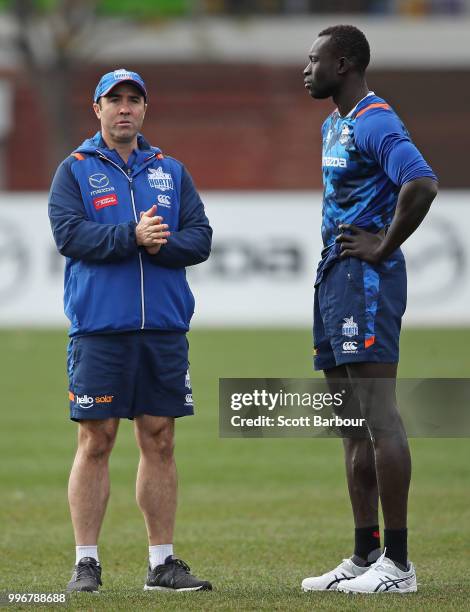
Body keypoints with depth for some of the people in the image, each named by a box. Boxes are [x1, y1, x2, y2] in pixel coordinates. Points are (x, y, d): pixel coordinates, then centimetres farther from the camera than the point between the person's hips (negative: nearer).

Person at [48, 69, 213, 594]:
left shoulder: (171, 172, 15)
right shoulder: (74, 170, 5)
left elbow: (200, 237, 6)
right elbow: (69, 234, -10)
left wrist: (161, 244, -13)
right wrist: (133, 236, -19)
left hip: (165, 329, 3)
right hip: (99, 330, -3)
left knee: (159, 441, 5)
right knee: (95, 441, -3)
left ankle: (162, 561, 10)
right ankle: (86, 562, 1)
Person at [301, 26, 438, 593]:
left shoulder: (374, 122, -14)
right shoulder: (333, 126, 18)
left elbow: (421, 184, -29)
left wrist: (383, 248, -20)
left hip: (366, 281, -11)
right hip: (335, 280, 11)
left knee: (379, 419, -11)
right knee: (352, 426, 12)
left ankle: (397, 564, -11)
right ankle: (365, 556, 17)